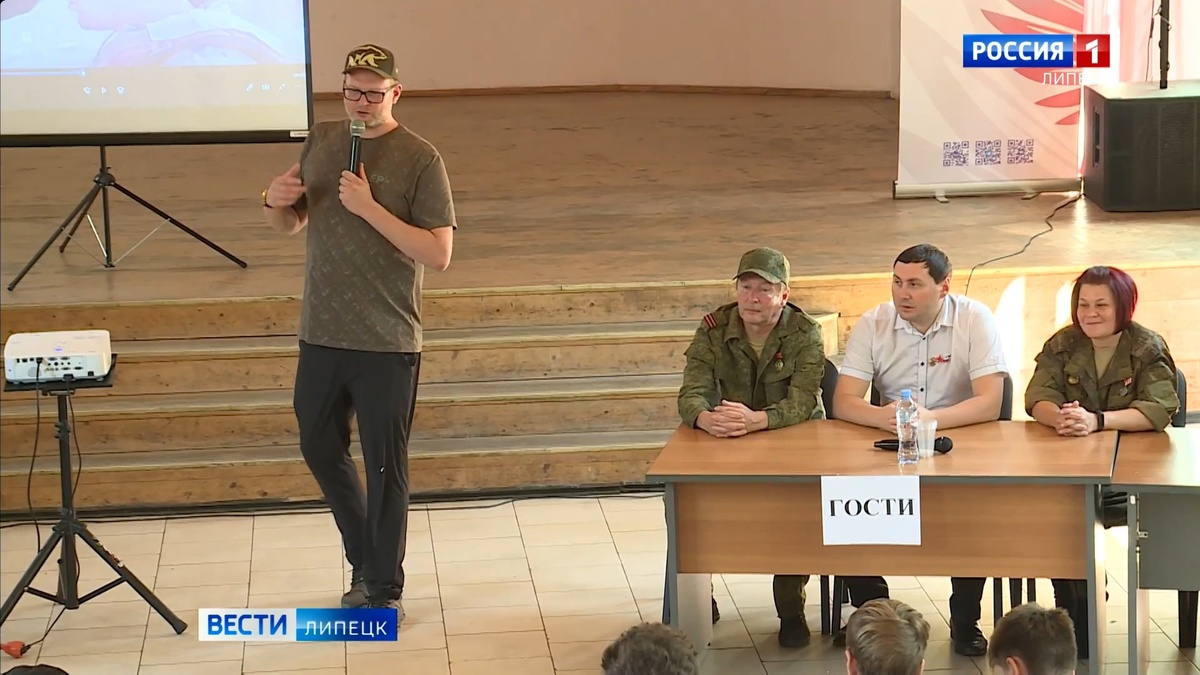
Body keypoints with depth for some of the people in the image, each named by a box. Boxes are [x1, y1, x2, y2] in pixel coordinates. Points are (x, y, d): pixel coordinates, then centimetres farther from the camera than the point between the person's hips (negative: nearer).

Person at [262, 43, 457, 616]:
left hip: (386, 343, -6)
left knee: (385, 466, 3)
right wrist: (275, 203, -7)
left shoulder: (419, 160, -11)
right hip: (321, 333, 6)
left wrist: (370, 208, -24)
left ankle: (383, 589, 16)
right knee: (320, 449, 16)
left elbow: (439, 253, -17)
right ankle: (364, 560, 36)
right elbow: (292, 224, 17)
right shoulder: (320, 141, 6)